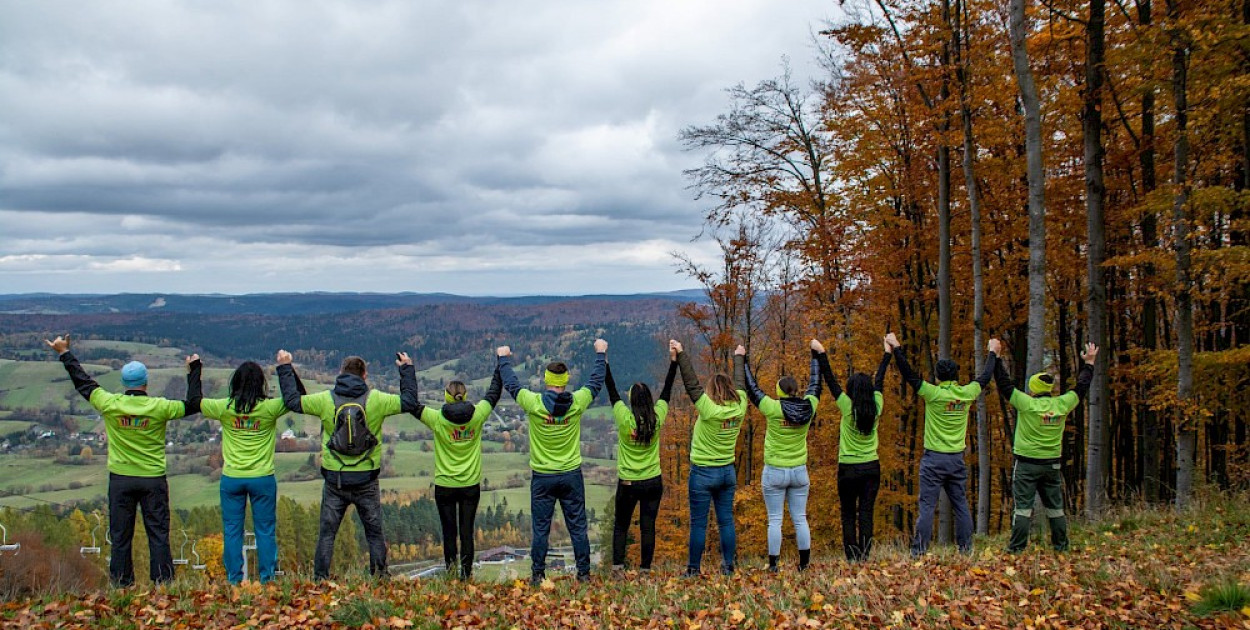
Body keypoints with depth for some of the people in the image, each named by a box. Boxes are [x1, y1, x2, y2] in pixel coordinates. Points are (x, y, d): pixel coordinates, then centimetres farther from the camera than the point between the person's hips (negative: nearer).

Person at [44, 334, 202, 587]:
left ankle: (121, 584, 14)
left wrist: (64, 353, 18)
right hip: (153, 480, -1)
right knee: (158, 534, 4)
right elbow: (193, 404, 1)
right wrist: (194, 371, 10)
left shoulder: (110, 405, -7)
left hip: (120, 479, 1)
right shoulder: (159, 407, -10)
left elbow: (84, 383, 6)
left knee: (120, 536, 10)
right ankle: (163, 583, 5)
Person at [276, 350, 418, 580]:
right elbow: (409, 401, 3)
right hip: (366, 481, 0)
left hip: (334, 480, 0)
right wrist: (407, 369, 15)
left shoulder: (326, 399, -5)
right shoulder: (376, 399, -7)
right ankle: (380, 578, 14)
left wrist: (285, 367, 15)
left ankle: (320, 580, 11)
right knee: (375, 533, 12)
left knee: (327, 533, 10)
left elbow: (293, 401, 4)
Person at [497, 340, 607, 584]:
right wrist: (601, 353, 24)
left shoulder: (534, 403, -12)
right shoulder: (576, 403, -8)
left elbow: (511, 384, 4)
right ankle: (584, 573, 14)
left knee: (541, 529, 7)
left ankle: (538, 575, 12)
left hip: (542, 477, -1)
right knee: (578, 527, 9)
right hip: (571, 475, 1)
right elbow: (596, 382, 8)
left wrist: (504, 358, 20)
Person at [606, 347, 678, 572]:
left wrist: (605, 362, 2)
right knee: (648, 527, 7)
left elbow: (612, 392, -4)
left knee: (620, 525, 13)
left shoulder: (624, 419, -14)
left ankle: (617, 564, 5)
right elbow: (666, 391, 2)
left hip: (627, 483, -1)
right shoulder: (657, 418, -9)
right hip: (653, 482, 2)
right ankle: (645, 568, 8)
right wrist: (673, 361, 9)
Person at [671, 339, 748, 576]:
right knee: (726, 521, 11)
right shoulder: (739, 407, -3)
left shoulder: (709, 409, -18)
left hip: (703, 472, -5)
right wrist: (739, 358, 30)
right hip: (728, 472, 6)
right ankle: (729, 566, 15)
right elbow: (740, 383, 13)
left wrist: (681, 354, -13)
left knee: (698, 523, 1)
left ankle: (694, 569, 6)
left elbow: (691, 383, -17)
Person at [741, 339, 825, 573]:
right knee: (800, 519, 10)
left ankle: (773, 565, 4)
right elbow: (815, 383, 10)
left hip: (774, 473, -4)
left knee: (775, 521, 1)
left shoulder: (773, 409, -15)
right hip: (799, 472, 4)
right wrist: (817, 354, 21)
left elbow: (752, 387, -6)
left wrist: (743, 361, 5)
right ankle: (804, 563, 13)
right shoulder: (808, 407, -6)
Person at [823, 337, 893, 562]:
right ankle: (864, 557, 2)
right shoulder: (876, 408, -3)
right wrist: (887, 353, 25)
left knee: (848, 515, 4)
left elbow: (831, 381, -7)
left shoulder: (847, 408, -12)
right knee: (866, 514, 4)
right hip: (872, 467, 3)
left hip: (848, 469, -3)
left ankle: (852, 558, 1)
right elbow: (879, 381, 11)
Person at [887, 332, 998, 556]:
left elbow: (908, 374, -10)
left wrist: (896, 348, -2)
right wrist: (992, 353, 33)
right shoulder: (967, 393, 0)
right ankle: (966, 548, 13)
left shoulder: (934, 393, -11)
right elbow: (985, 377, 18)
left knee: (927, 506, -4)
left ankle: (919, 551, -6)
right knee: (960, 506, 11)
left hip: (934, 459, -4)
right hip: (957, 459, 4)